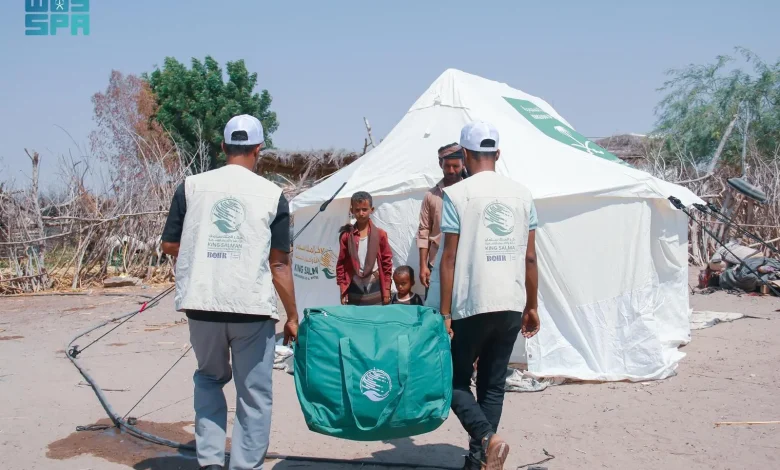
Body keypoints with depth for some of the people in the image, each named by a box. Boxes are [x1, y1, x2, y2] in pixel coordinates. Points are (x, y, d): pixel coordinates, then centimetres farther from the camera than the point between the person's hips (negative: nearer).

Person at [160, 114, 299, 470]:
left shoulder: (191, 186, 4)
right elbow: (279, 264, -2)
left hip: (202, 303, 2)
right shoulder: (271, 194, -1)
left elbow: (169, 245, 8)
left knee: (210, 378, 24)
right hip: (253, 306, -2)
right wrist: (292, 316, 6)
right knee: (254, 393, 10)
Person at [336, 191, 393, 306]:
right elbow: (341, 264, 3)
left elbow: (387, 262, 2)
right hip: (354, 289, 0)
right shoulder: (346, 235, -1)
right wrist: (343, 291, 1)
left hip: (375, 289, 0)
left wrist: (386, 290, 1)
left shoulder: (380, 234, -2)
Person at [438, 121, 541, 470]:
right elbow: (530, 257, 7)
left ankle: (487, 438, -10)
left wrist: (445, 313, -4)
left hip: (471, 305, -4)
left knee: (455, 379, 11)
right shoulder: (521, 194, 7)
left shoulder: (457, 194, -6)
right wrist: (531, 307, 16)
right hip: (511, 305, 4)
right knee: (493, 384, 14)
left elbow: (449, 258, -8)